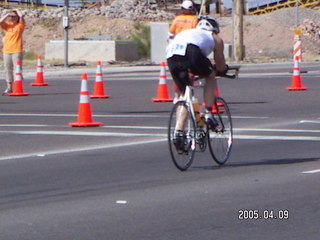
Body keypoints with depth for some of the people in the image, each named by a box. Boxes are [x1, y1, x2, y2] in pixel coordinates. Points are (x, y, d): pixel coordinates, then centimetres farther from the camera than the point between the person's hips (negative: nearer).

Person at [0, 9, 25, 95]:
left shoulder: (20, 25, 1)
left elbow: (21, 16, -14)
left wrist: (17, 10, 3)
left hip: (17, 51, -5)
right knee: (8, 70, 9)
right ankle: (9, 88, 17)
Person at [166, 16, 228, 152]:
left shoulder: (186, 32, 43)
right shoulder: (215, 38, 32)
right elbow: (220, 66, 37)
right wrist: (222, 71, 60)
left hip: (171, 56, 4)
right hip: (191, 52, -4)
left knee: (182, 92, 20)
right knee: (210, 76, 25)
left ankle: (179, 131, 10)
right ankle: (208, 113, 13)